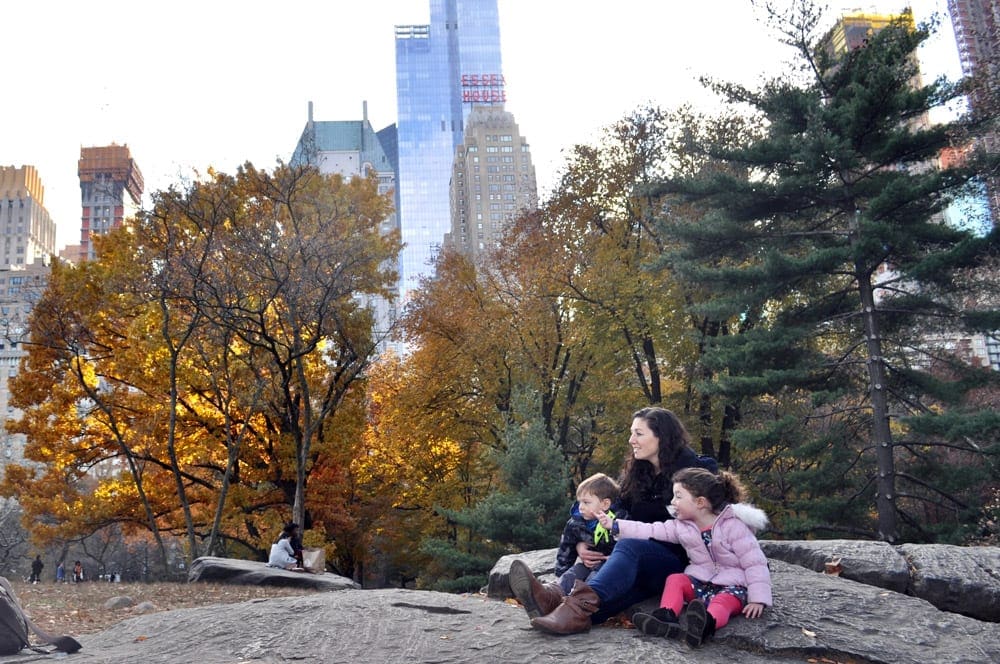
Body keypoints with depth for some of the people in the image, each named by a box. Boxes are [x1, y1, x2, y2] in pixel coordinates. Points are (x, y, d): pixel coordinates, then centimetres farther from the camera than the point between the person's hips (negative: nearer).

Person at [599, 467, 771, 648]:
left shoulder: (733, 525, -13)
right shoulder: (682, 526, 3)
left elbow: (755, 562, -15)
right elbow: (651, 531, 1)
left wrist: (758, 599, -23)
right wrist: (615, 525, -5)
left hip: (732, 585, -6)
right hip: (701, 581, 6)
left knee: (724, 601, -36)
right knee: (675, 579, -18)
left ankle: (706, 624, -69)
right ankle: (666, 618, -42)